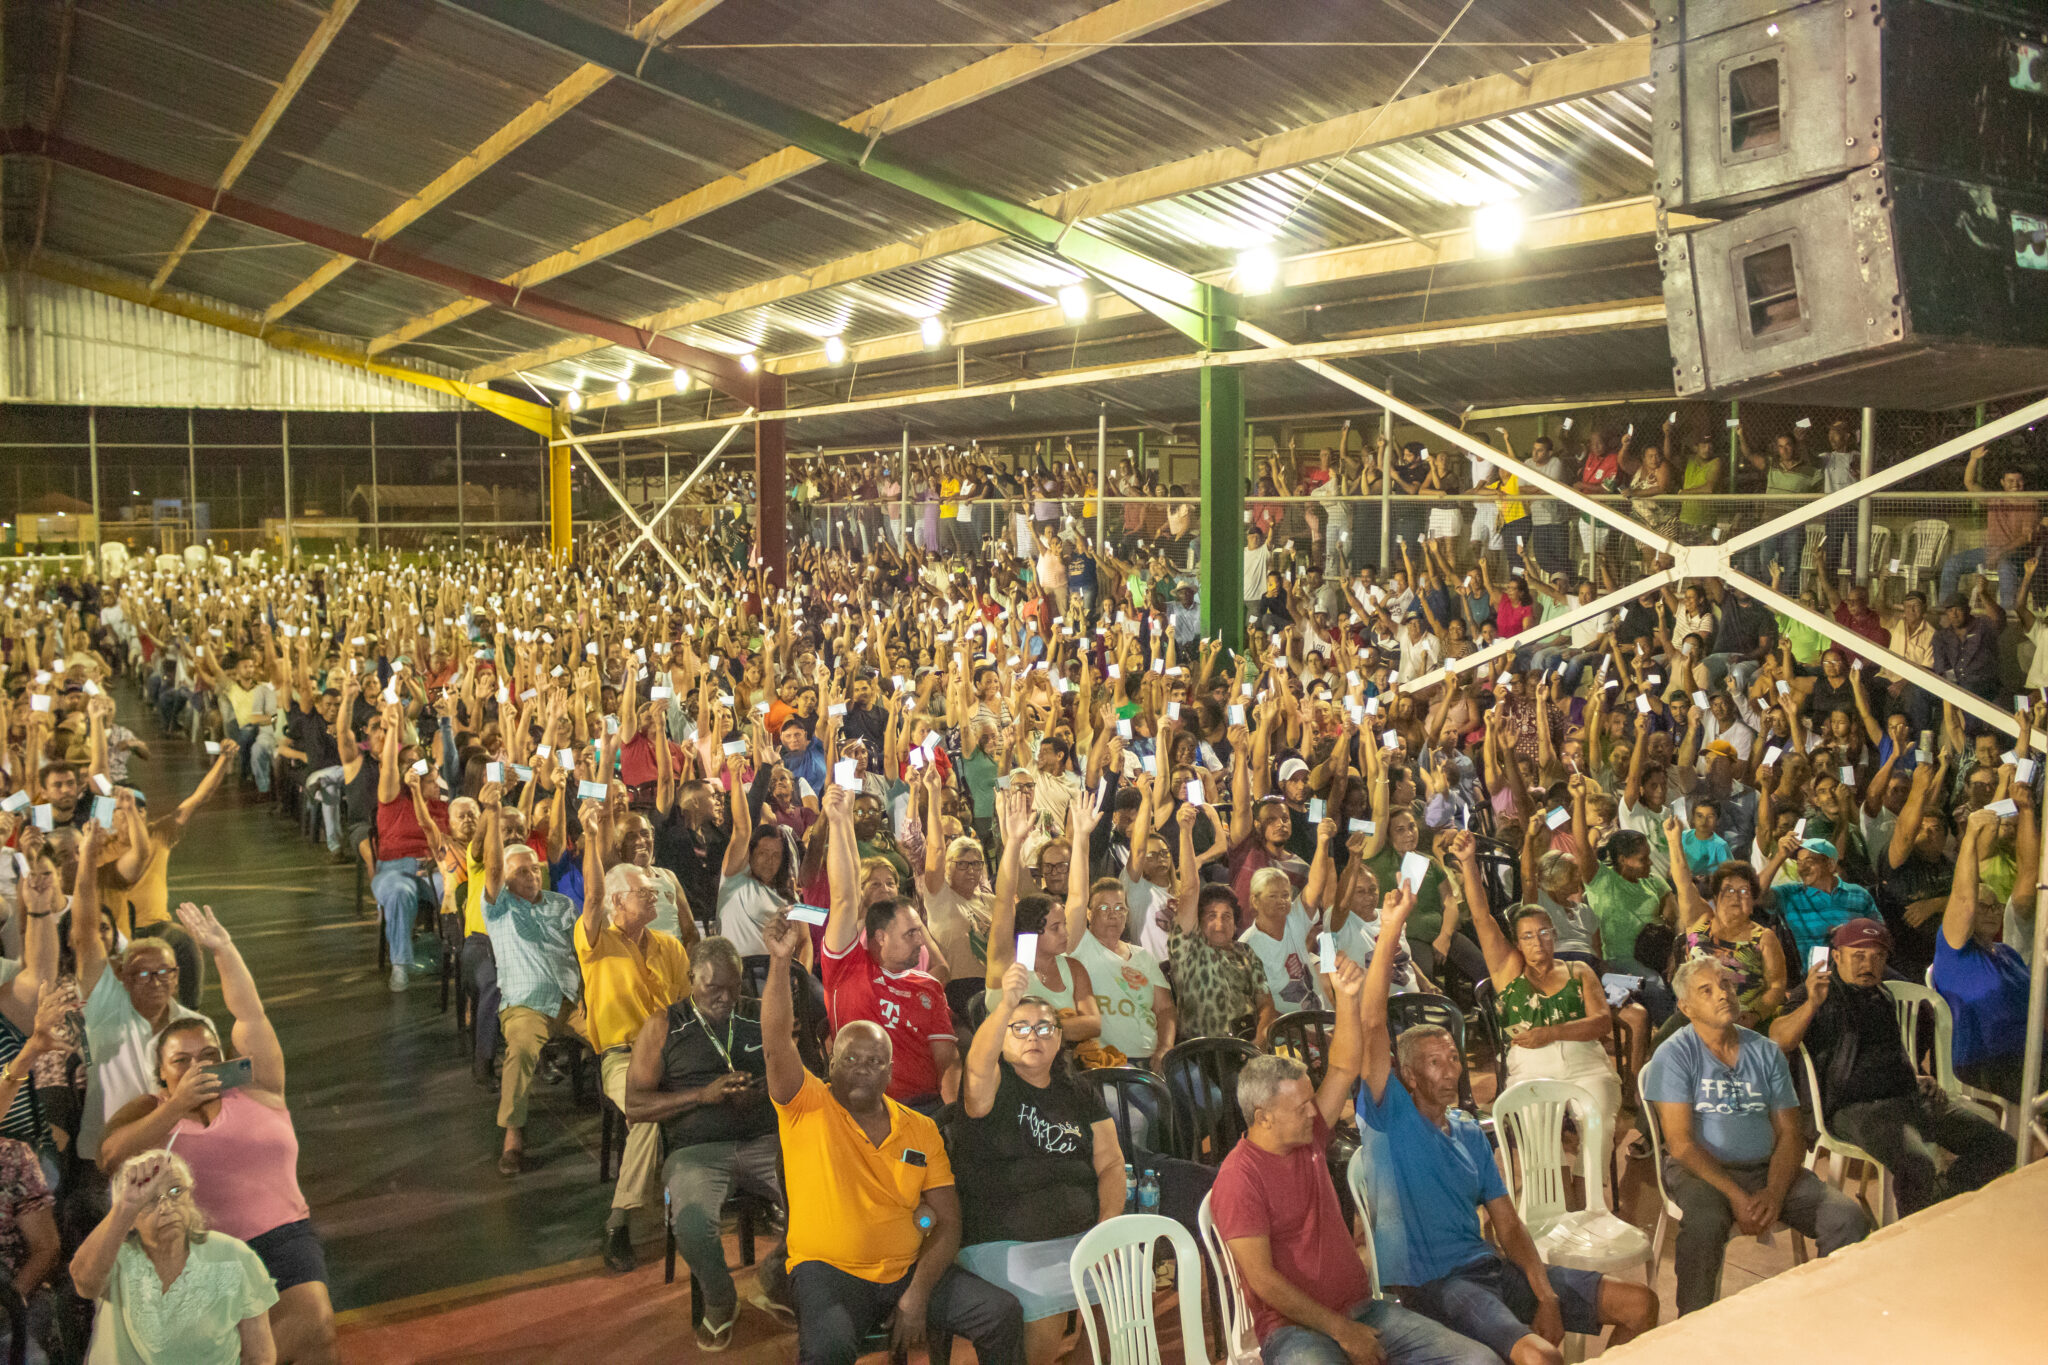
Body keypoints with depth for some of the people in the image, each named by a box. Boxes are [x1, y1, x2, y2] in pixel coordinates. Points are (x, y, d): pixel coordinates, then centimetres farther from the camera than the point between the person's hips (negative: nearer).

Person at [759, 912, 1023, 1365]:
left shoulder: (922, 1130, 9)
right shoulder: (808, 1106, 1)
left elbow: (948, 1221, 6)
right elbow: (776, 1046, -18)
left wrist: (918, 1294, -8)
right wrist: (780, 961, -29)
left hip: (909, 1269, 4)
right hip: (828, 1271, -4)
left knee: (1003, 1312, -13)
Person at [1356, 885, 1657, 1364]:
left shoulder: (1469, 1132, 17)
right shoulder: (1390, 1117, -5)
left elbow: (1508, 1224, 13)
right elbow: (1373, 1024, -20)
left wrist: (1546, 1295, -4)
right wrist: (1389, 933, -27)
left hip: (1491, 1267, 7)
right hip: (1433, 1284, -7)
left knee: (1640, 1305, 3)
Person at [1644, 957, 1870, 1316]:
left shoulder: (1766, 1052, 11)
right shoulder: (1675, 1054, -4)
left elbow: (1790, 1134, 7)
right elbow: (1681, 1144, -10)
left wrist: (1774, 1193, -12)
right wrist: (1736, 1197, -21)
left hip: (1766, 1167, 5)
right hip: (1700, 1169, -5)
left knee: (1848, 1216, -17)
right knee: (1705, 1220, -36)